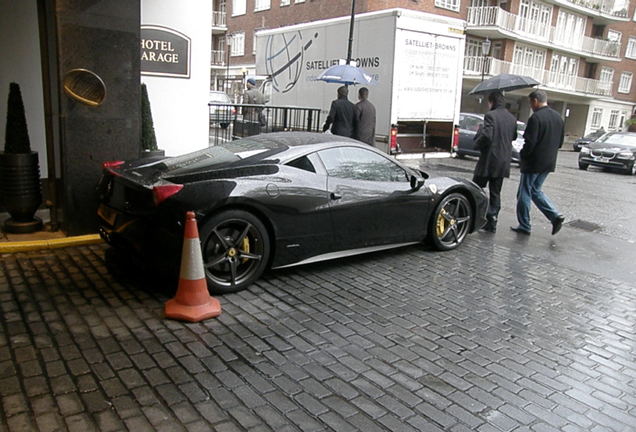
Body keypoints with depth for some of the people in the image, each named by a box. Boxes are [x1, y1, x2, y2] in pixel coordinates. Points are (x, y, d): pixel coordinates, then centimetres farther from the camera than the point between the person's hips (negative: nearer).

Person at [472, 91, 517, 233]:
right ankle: (492, 222, 12)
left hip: (489, 160, -7)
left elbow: (487, 136, -24)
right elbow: (513, 137, 17)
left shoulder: (490, 115, -13)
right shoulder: (512, 119, 9)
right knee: (495, 193, 12)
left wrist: (478, 143, -6)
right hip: (504, 162, 7)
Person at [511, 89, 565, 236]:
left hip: (534, 163, -8)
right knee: (536, 190, 21)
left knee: (524, 193, 4)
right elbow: (560, 142, 14)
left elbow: (530, 142, -21)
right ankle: (555, 216, 8)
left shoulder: (536, 117, -18)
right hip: (549, 163, 8)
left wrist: (522, 155, -5)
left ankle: (524, 226, 11)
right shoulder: (558, 117, 9)